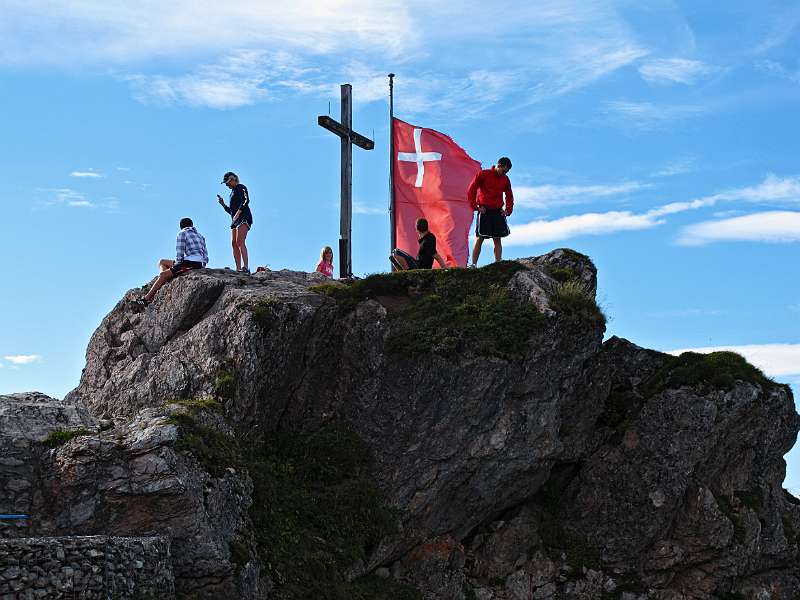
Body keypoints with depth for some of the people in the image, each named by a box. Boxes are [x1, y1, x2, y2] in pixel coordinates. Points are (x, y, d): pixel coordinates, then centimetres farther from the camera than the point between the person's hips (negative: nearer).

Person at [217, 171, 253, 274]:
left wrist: (237, 214, -21)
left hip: (244, 217, -9)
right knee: (234, 244, -2)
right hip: (235, 220, 9)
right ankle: (238, 269, -7)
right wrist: (223, 204, 15)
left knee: (240, 241, -22)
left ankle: (246, 267, -31)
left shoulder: (240, 188, 2)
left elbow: (246, 201, -15)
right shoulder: (232, 192, 27)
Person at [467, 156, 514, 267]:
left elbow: (509, 196, 23)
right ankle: (473, 265, -6)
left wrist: (508, 210, 10)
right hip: (484, 211, -4)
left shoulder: (505, 179, 12)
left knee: (498, 239, 0)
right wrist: (476, 207, -7)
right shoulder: (483, 174, -2)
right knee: (479, 239, -7)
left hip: (498, 212, 4)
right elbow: (471, 191, -3)